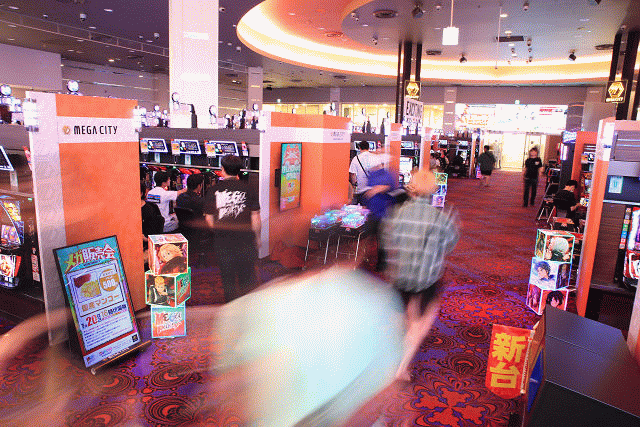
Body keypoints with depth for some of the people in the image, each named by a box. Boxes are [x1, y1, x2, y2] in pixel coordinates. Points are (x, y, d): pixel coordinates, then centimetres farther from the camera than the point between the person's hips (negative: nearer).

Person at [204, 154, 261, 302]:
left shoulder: (213, 190, -3)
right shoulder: (248, 189, -4)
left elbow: (209, 219, 1)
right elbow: (255, 217, -3)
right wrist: (257, 237, 9)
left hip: (223, 242, 0)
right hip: (245, 240, 0)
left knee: (228, 279, 13)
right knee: (247, 278, 14)